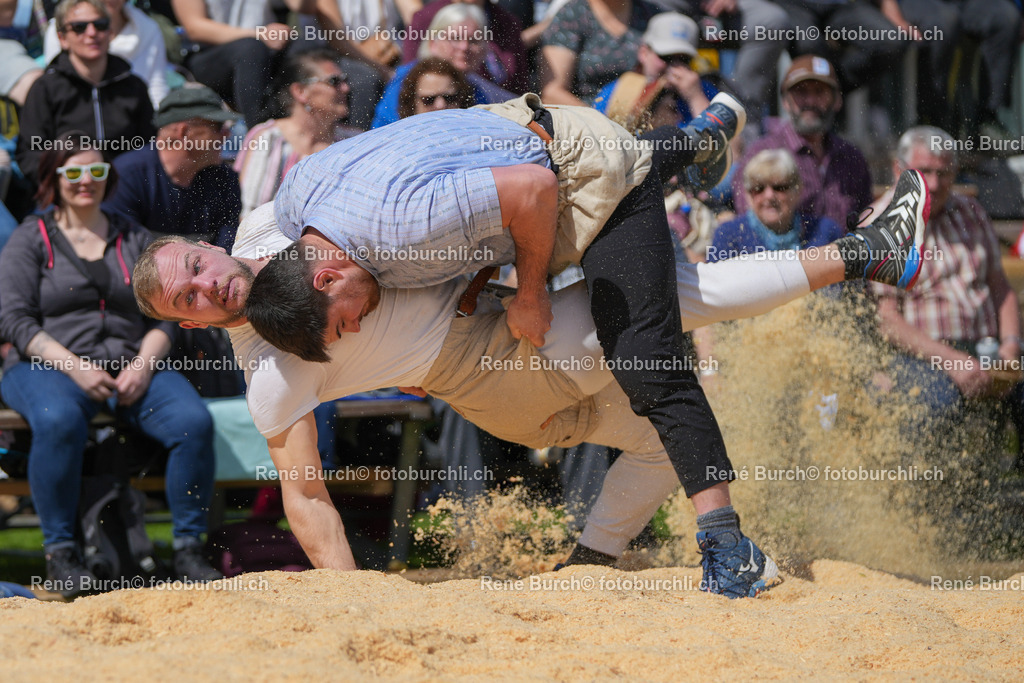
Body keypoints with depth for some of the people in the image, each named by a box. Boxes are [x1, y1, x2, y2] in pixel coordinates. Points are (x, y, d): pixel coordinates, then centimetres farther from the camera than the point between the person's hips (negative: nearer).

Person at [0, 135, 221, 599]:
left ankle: (188, 548, -17)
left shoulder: (134, 239, 18)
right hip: (50, 367, -3)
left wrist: (143, 365, -9)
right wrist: (75, 368, -16)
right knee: (60, 421, -40)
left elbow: (163, 315, 12)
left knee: (194, 421, -27)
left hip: (131, 365, 3)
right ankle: (60, 552, -29)